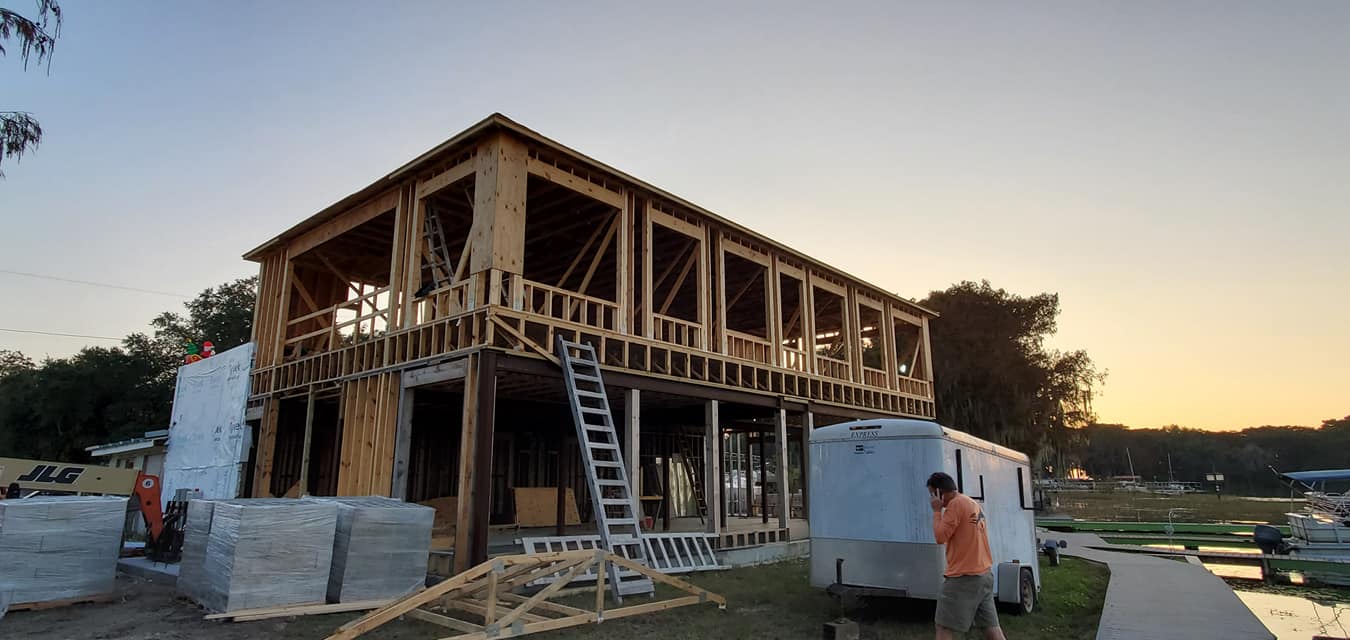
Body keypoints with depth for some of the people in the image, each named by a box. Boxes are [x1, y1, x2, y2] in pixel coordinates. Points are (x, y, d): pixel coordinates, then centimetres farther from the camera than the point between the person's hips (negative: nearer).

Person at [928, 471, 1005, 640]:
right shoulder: (973, 503, 13)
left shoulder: (956, 504, -15)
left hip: (964, 577, -9)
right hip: (984, 573, 9)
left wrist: (937, 510, -9)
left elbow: (940, 537, -17)